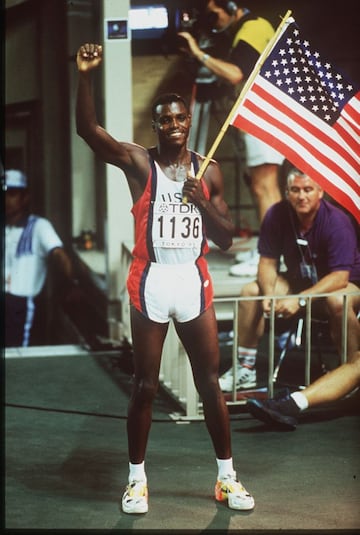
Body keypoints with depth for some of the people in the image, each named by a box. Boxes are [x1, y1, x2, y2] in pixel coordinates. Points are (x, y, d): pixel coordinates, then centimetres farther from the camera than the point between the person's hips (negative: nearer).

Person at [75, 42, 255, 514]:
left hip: (194, 281, 2)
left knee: (210, 383, 7)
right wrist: (85, 75, -29)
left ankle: (227, 476, 18)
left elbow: (226, 239, 6)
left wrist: (203, 203, -11)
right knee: (145, 386, 5)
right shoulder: (138, 163, -2)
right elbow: (87, 128, -18)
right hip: (150, 283, -2)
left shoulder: (209, 171, 6)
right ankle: (137, 479, 17)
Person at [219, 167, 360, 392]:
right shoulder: (277, 215, -13)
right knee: (251, 291, -11)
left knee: (337, 301, -39)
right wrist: (268, 293, -27)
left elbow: (340, 277, -32)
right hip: (299, 281, 6)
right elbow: (268, 261, -6)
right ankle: (245, 369, -2)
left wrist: (300, 299, -40)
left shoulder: (337, 222, -27)